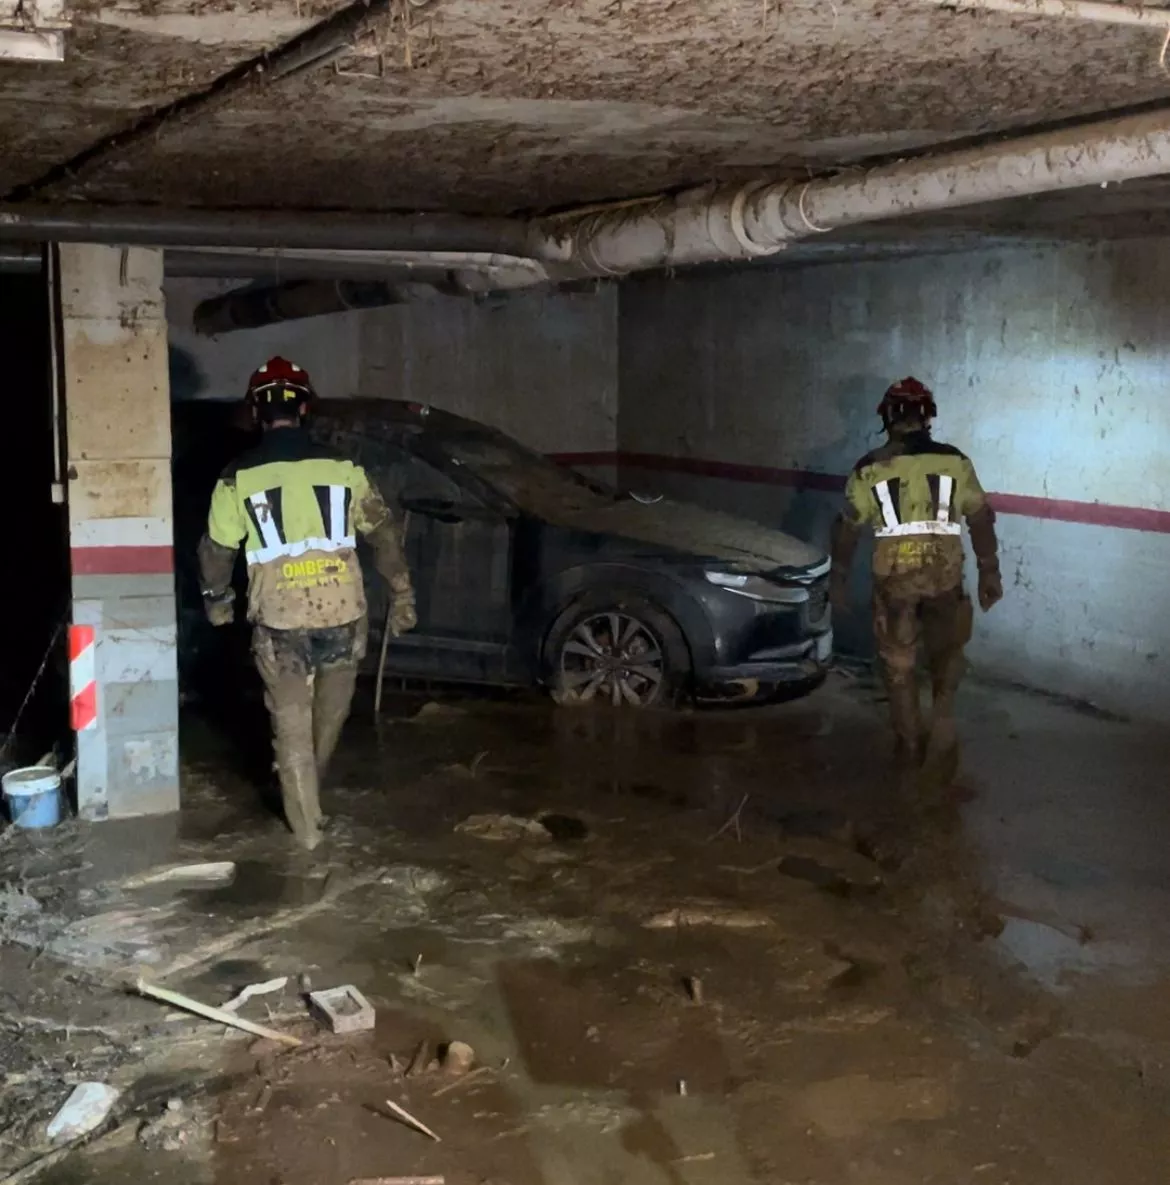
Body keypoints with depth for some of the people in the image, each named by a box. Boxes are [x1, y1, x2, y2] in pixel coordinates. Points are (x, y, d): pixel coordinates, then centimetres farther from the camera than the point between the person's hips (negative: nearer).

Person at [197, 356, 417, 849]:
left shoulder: (238, 479, -2)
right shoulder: (342, 469, 1)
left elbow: (217, 550, 8)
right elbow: (383, 535, 5)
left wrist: (217, 600, 26)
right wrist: (401, 595, 15)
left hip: (280, 621, -2)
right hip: (343, 614, 2)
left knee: (291, 724, 12)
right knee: (329, 715, 25)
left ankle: (306, 825, 17)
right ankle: (309, 790, 45)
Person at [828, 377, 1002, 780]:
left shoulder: (870, 467, 3)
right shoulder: (954, 461, 4)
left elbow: (848, 527, 4)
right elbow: (981, 520, 3)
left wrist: (838, 577, 13)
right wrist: (989, 573, 10)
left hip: (893, 573, 0)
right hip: (944, 571, 1)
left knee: (898, 661, 14)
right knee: (946, 655, 19)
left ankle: (910, 746, 21)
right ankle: (941, 740, 9)